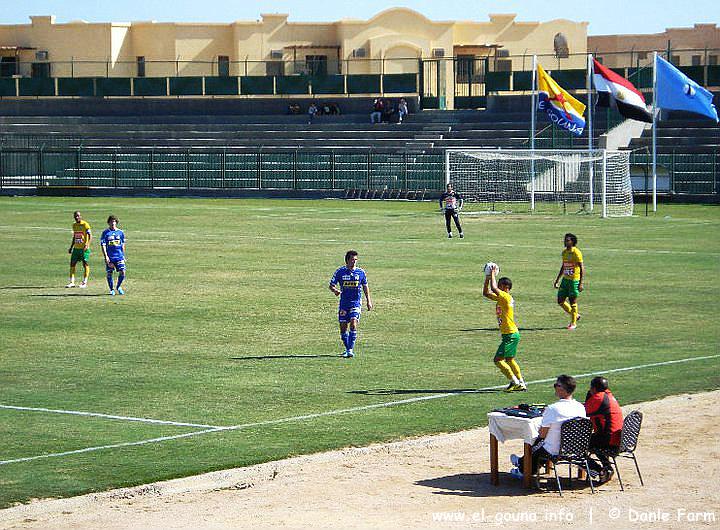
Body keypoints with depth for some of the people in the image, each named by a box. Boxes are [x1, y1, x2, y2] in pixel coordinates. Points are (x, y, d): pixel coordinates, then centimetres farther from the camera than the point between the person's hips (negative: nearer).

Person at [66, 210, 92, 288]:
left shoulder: (85, 224, -8)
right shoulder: (74, 225, 14)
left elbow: (90, 236, -14)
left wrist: (87, 245, -26)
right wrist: (71, 247, 21)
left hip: (84, 249, -7)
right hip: (76, 248, 7)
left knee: (85, 264, -2)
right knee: (72, 264, 3)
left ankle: (84, 282, 3)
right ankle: (72, 282, 7)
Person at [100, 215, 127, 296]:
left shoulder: (120, 232, 7)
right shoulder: (105, 233, -1)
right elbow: (103, 245, -4)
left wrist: (123, 255, 14)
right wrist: (105, 256, -13)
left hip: (119, 256, 2)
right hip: (109, 257, -2)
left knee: (122, 272, -7)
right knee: (109, 273, 2)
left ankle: (118, 287, 16)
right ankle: (112, 290, 18)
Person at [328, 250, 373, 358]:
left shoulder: (361, 272, 1)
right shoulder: (340, 272, -2)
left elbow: (365, 287, 13)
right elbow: (331, 285, 2)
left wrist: (368, 301, 11)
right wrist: (335, 290, -21)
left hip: (356, 303, -1)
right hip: (344, 303, 1)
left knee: (353, 324, -19)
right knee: (343, 327, 4)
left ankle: (350, 350, -17)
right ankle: (347, 349, 23)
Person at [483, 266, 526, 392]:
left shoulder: (506, 297, -16)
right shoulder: (500, 298, 11)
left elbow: (493, 288, -30)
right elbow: (486, 293, 18)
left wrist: (493, 275, -18)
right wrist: (487, 279, 8)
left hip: (510, 335, -10)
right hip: (511, 334, 10)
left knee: (498, 360, -11)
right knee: (509, 360, 22)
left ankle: (514, 382, -9)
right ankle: (521, 383, 28)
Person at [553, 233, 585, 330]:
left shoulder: (576, 252, -13)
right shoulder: (564, 252, 11)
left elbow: (582, 268, -14)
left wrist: (581, 283, -19)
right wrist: (557, 280, 21)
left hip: (574, 280, -8)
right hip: (565, 279, 8)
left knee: (573, 301, -1)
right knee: (560, 301, 6)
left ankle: (573, 323, 13)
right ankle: (575, 315, 26)